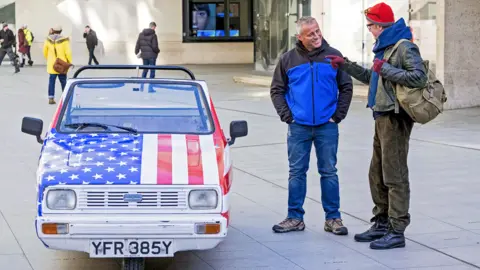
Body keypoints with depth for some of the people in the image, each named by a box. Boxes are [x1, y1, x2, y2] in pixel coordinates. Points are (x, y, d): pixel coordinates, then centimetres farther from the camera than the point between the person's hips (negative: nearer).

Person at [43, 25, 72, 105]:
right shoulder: (64, 40, -12)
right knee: (63, 81, 8)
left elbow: (45, 51, 8)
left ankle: (51, 98, 4)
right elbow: (68, 52, -13)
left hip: (51, 65, 2)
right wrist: (70, 62, -1)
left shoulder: (48, 39, -1)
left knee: (51, 81, 7)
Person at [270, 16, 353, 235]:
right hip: (298, 127, 1)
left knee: (329, 172, 4)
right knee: (297, 172, 6)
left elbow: (346, 88, 5)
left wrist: (338, 115, -2)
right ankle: (295, 218, 14)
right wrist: (287, 115, -2)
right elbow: (277, 90, 8)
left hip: (327, 127, -1)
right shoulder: (288, 59, 3)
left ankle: (333, 218, 11)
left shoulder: (333, 56, 1)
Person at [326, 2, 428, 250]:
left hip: (395, 119, -10)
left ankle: (397, 231, -5)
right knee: (377, 175, 16)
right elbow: (370, 77, 31)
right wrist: (345, 65, 30)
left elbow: (419, 77, -25)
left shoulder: (404, 47, -13)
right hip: (382, 118, 10)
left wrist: (387, 70, -22)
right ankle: (382, 224, 25)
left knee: (394, 175, -8)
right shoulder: (384, 47, 18)